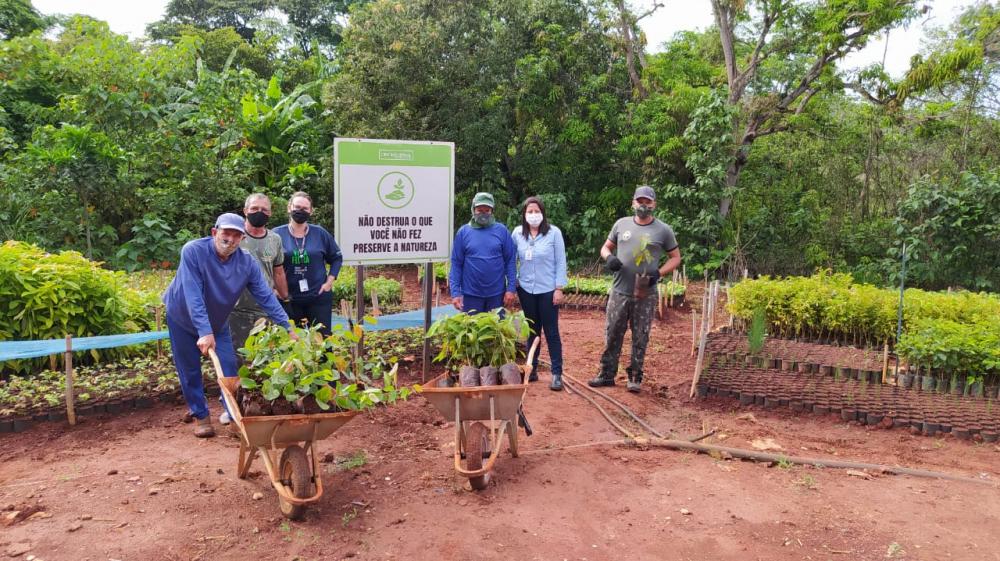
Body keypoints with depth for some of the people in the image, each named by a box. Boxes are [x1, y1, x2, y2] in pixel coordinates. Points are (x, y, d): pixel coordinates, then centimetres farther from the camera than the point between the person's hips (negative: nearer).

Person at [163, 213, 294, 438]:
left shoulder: (247, 262, -20)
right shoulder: (193, 251, -30)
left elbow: (266, 297, -17)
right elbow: (193, 296, -37)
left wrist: (288, 328, -21)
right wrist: (204, 332, -44)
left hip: (218, 322, 3)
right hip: (182, 318, -2)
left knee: (229, 369, -3)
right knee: (190, 371, 6)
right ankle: (200, 415, 23)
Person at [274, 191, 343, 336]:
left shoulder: (320, 233, 3)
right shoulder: (278, 234, 0)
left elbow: (336, 257, 13)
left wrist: (329, 281, 3)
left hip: (319, 297, 1)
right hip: (289, 299, 0)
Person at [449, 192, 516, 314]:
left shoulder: (502, 230, 1)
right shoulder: (463, 232, 0)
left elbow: (510, 261, 0)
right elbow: (456, 264, -1)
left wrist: (511, 288, -6)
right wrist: (455, 292, -7)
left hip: (497, 294, 0)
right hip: (471, 294, 0)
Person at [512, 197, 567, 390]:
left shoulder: (553, 233, -7)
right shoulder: (517, 233, 0)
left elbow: (561, 262, -5)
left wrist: (559, 288, -8)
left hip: (548, 290, -3)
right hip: (526, 289, 3)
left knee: (551, 332, 1)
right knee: (532, 331, 13)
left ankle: (557, 374, 7)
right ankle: (532, 369, 24)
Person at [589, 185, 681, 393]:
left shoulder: (663, 230, 2)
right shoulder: (622, 224, 7)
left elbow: (675, 257, 8)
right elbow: (606, 247, 16)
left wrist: (659, 273, -9)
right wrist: (609, 257, -8)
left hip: (646, 294, -2)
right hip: (619, 291, 2)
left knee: (640, 338, 6)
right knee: (612, 334, 7)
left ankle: (635, 377, 17)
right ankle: (607, 374, 18)